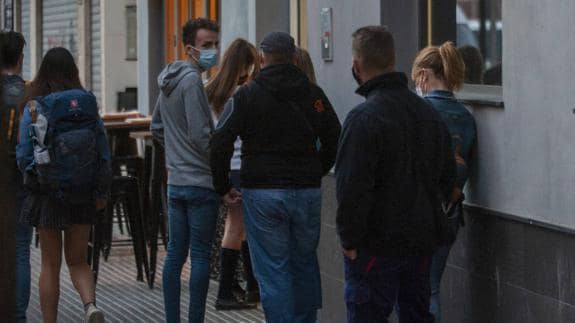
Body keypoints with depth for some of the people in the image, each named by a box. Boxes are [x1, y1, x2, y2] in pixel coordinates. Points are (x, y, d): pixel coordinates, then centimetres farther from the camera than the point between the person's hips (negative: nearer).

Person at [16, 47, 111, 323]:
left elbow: (23, 155, -7)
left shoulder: (34, 107, -10)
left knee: (50, 265, 9)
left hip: (48, 195, -2)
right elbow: (104, 151, -2)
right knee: (78, 261, 14)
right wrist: (102, 192, 2)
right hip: (83, 196, 3)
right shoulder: (89, 104, -1)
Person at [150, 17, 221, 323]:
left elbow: (157, 128, 24)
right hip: (201, 181, -9)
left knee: (175, 253, 10)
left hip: (175, 181, 9)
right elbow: (201, 135, -20)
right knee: (200, 256, -4)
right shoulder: (192, 80, -15)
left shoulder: (168, 80, 13)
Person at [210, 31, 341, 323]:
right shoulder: (313, 94, 6)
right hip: (307, 191, 3)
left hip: (262, 192, -3)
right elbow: (334, 141, 10)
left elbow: (220, 143, -8)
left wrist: (222, 187, 1)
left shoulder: (247, 95, -2)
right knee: (305, 265, 15)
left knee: (272, 271, 0)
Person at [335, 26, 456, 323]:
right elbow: (447, 176, 18)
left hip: (375, 246, -7)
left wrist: (349, 239, -11)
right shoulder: (429, 114, 10)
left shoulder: (364, 118, -16)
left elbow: (352, 187, -20)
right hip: (422, 242, 7)